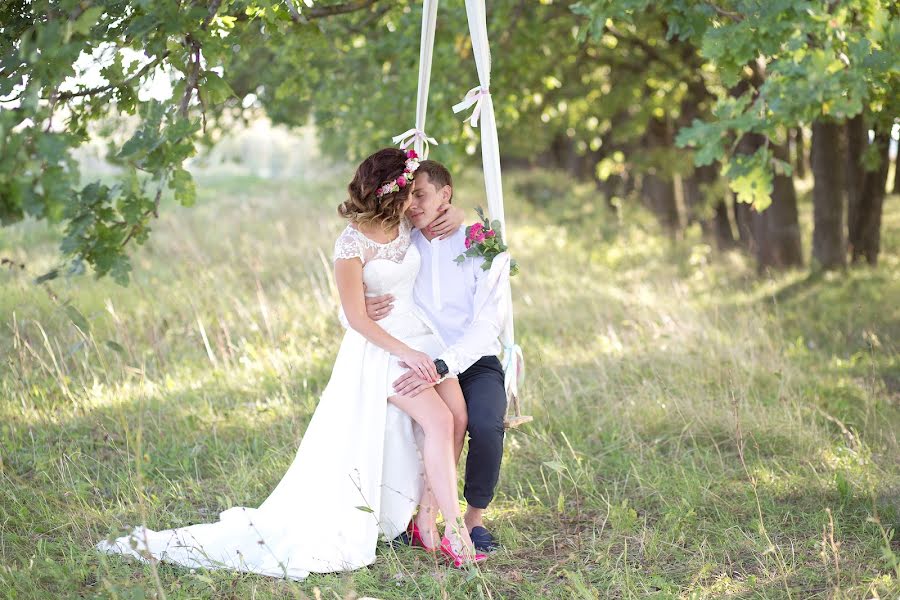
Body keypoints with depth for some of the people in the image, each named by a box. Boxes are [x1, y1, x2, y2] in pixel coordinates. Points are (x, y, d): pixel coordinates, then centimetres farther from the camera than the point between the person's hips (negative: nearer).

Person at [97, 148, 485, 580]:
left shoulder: (404, 225, 3)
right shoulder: (351, 246, -18)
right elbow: (357, 318, -16)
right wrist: (404, 353, -19)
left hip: (420, 333, 8)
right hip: (379, 347, -8)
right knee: (438, 419, -22)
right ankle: (454, 532, -17)